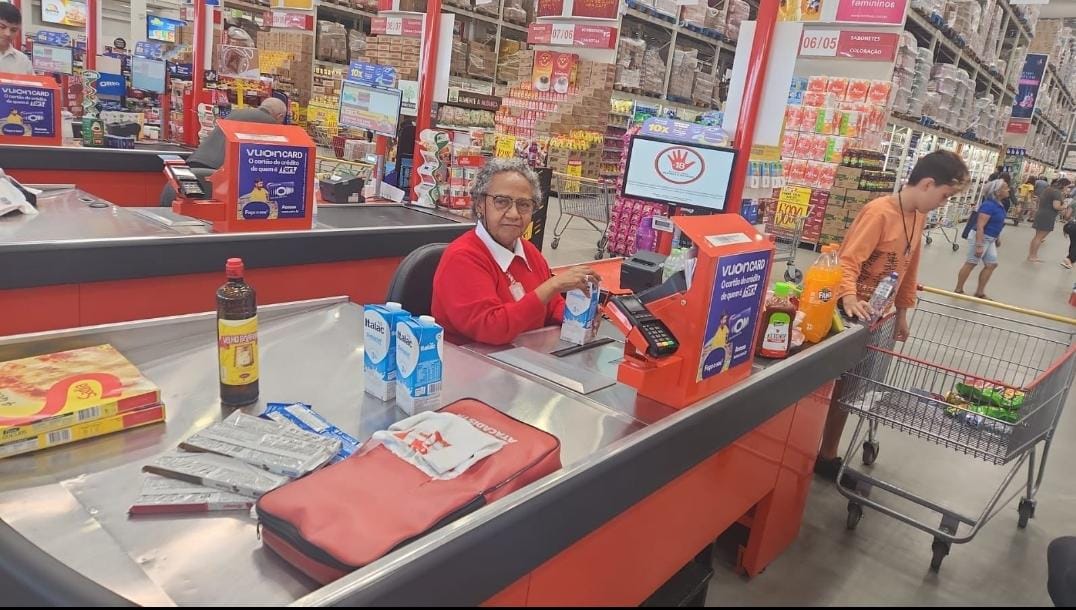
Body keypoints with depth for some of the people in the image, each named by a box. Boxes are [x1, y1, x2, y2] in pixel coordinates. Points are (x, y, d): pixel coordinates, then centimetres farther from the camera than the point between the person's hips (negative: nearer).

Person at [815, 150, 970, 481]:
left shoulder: (918, 216, 7)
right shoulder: (879, 212, -20)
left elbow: (908, 269, 16)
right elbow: (848, 261, -29)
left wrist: (902, 312, 18)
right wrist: (850, 298, -45)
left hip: (878, 315, 9)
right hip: (855, 314, -9)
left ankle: (827, 454, 28)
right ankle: (824, 455, 18)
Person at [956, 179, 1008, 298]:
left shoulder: (998, 204, 6)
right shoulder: (989, 205, -22)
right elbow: (980, 226, -26)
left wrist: (997, 238, 25)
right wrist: (979, 246, -29)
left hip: (990, 239, 10)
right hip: (980, 237, -10)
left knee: (992, 265, 11)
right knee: (970, 264, 1)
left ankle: (979, 292, 19)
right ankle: (958, 290, 12)